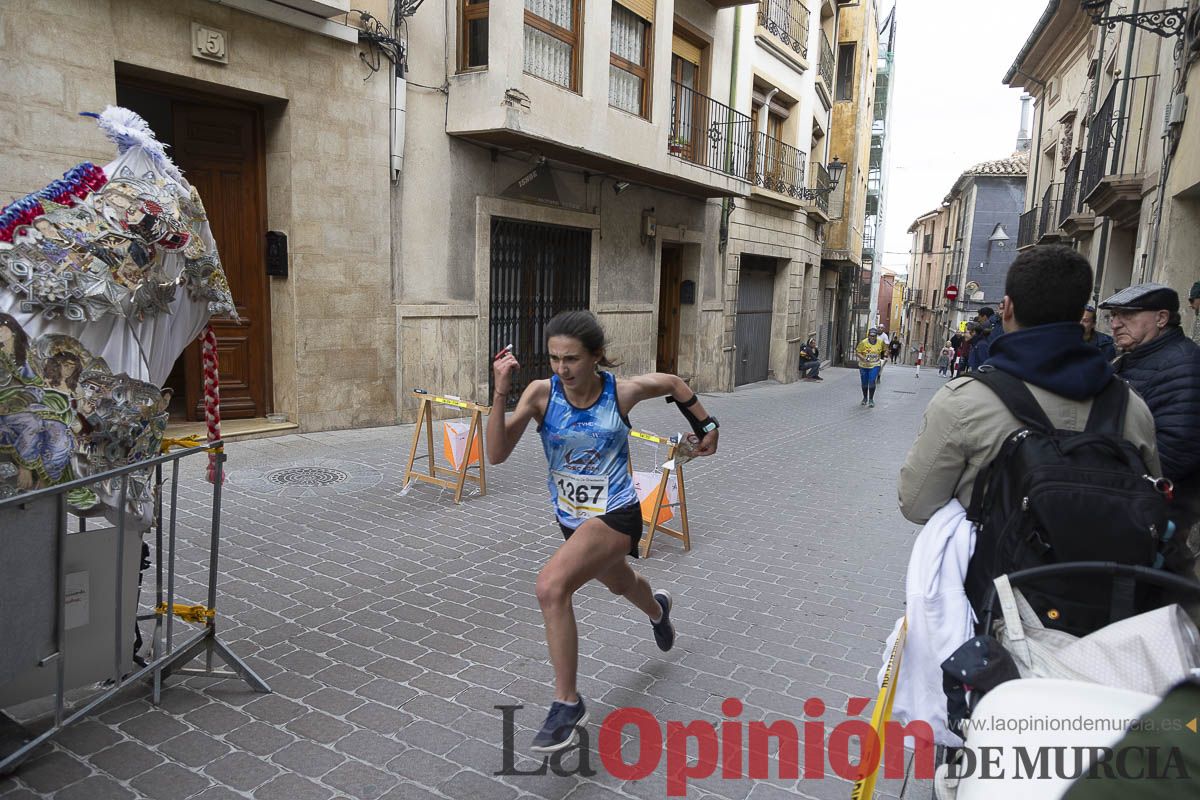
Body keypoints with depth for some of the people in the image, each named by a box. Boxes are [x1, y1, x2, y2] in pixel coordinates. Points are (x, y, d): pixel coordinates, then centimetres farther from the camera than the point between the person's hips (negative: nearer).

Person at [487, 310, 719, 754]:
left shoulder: (623, 392, -19)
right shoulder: (541, 393, -16)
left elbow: (673, 383, 3)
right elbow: (496, 454, -23)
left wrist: (706, 425, 10)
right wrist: (501, 392, -33)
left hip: (615, 515, -5)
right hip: (572, 518, 5)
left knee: (551, 586, -28)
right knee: (619, 583, 33)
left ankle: (567, 703, -10)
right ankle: (657, 609, 71)